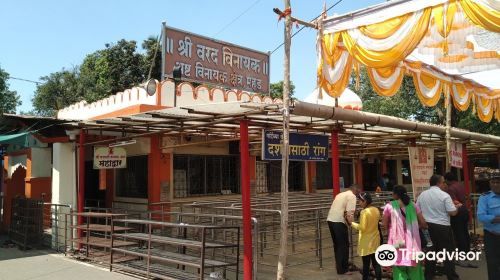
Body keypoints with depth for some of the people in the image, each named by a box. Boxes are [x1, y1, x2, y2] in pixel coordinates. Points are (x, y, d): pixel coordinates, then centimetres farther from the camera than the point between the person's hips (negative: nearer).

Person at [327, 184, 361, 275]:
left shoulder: (341, 194, 24)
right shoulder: (352, 196, -3)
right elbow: (349, 212, -15)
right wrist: (350, 223, -2)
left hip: (330, 219, 9)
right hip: (339, 221, -8)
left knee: (337, 244, 19)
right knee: (344, 245, 3)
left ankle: (339, 266, 28)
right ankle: (343, 269, 9)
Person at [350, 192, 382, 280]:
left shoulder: (364, 212, -19)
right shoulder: (376, 210, 2)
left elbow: (362, 228, -22)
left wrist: (351, 223, -15)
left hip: (366, 242, -7)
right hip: (375, 240, 7)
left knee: (366, 263, 4)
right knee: (376, 263, 11)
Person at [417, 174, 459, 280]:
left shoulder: (422, 195, 4)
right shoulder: (444, 195, -12)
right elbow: (453, 212, -13)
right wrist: (457, 206, 7)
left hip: (427, 226, 6)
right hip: (442, 227, -5)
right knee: (448, 251, 6)